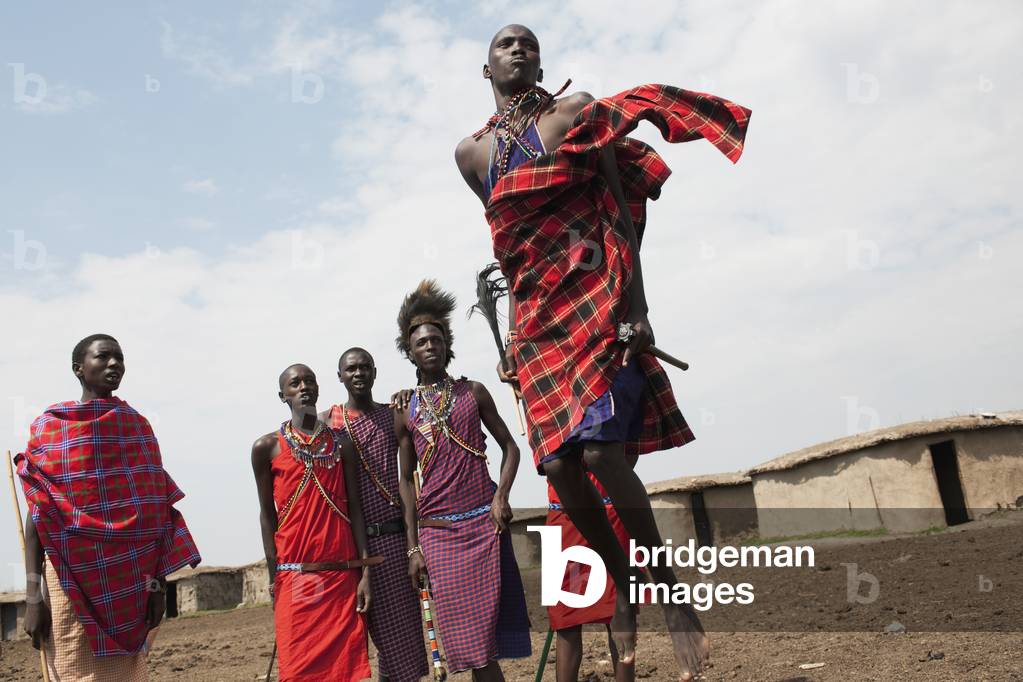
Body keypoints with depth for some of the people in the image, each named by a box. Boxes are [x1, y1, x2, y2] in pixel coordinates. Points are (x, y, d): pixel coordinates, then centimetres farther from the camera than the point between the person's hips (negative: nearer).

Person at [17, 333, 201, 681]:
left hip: (130, 580, 2)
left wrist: (158, 581, 0)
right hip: (70, 579, -2)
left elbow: (156, 512, 6)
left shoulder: (138, 426, 9)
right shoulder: (48, 427, 2)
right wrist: (32, 595, -6)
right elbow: (37, 513, 0)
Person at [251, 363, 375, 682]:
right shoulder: (267, 447, 3)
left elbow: (354, 508, 5)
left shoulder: (341, 443, 7)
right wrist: (273, 578, 2)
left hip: (344, 574, 2)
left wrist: (365, 571, -2)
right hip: (295, 576, -1)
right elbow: (267, 515, 5)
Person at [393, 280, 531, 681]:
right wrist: (413, 546, 2)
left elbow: (509, 446, 9)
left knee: (487, 626, 1)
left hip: (485, 523, 0)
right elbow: (406, 480, 7)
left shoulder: (473, 392, 7)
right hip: (437, 530, 0)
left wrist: (501, 497, -7)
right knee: (465, 637, 2)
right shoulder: (405, 411, 7)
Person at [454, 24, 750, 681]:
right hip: (537, 316, 4)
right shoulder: (471, 152, 16)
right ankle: (625, 584, 18)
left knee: (599, 449, -17)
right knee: (560, 463, -3)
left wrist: (636, 306, -14)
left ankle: (667, 584, 3)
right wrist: (513, 335, 14)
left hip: (599, 303, -4)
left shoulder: (575, 112, 5)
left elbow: (620, 212, -4)